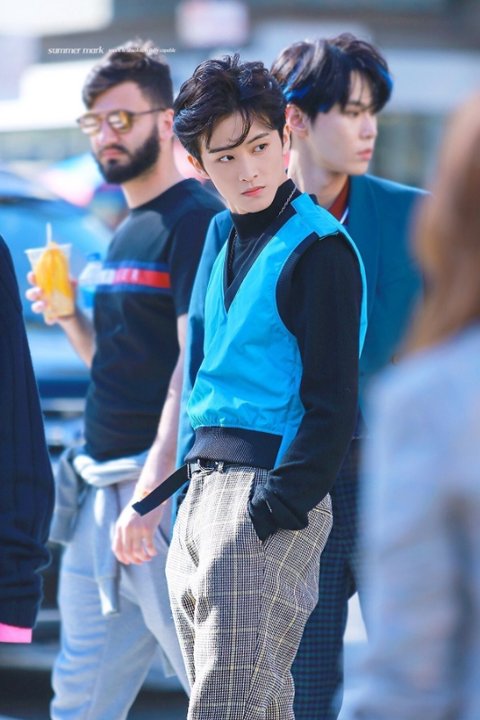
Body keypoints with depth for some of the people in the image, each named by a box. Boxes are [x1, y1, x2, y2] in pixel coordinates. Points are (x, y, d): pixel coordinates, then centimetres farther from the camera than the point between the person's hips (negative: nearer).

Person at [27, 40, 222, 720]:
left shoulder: (195, 219, -9)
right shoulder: (127, 230, 19)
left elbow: (193, 366, -17)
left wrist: (152, 490, -22)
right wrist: (69, 316, 5)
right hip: (101, 486, 9)